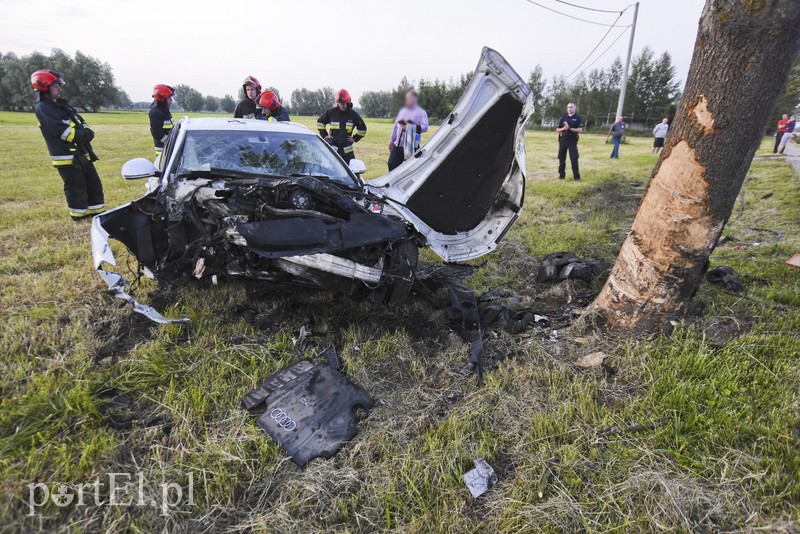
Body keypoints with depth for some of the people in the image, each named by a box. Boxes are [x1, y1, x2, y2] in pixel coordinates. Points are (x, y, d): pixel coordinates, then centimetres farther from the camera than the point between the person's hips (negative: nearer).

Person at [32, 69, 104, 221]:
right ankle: (78, 214, 9)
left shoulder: (61, 104, 18)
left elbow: (80, 121, 13)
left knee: (93, 182, 11)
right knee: (76, 187, -3)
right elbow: (60, 130, -21)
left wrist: (87, 132, -8)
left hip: (81, 152, 9)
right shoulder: (43, 108, -9)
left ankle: (97, 211, 19)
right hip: (66, 156, -9)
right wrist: (82, 136, -19)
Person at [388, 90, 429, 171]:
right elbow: (395, 126, 22)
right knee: (392, 164, 0)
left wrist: (410, 128, -26)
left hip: (411, 146, -5)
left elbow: (425, 127, -15)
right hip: (398, 145, 6)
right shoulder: (402, 110, 18)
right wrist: (392, 139, 17)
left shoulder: (421, 113, 0)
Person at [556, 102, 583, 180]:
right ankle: (561, 175, 17)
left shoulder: (578, 118, 2)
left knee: (574, 159, -7)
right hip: (562, 140, 3)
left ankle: (576, 176, -3)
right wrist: (563, 128, -11)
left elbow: (580, 130, -8)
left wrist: (570, 128, -19)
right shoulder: (563, 118, 10)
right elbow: (557, 130, 9)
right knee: (561, 159, 6)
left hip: (572, 141, -3)